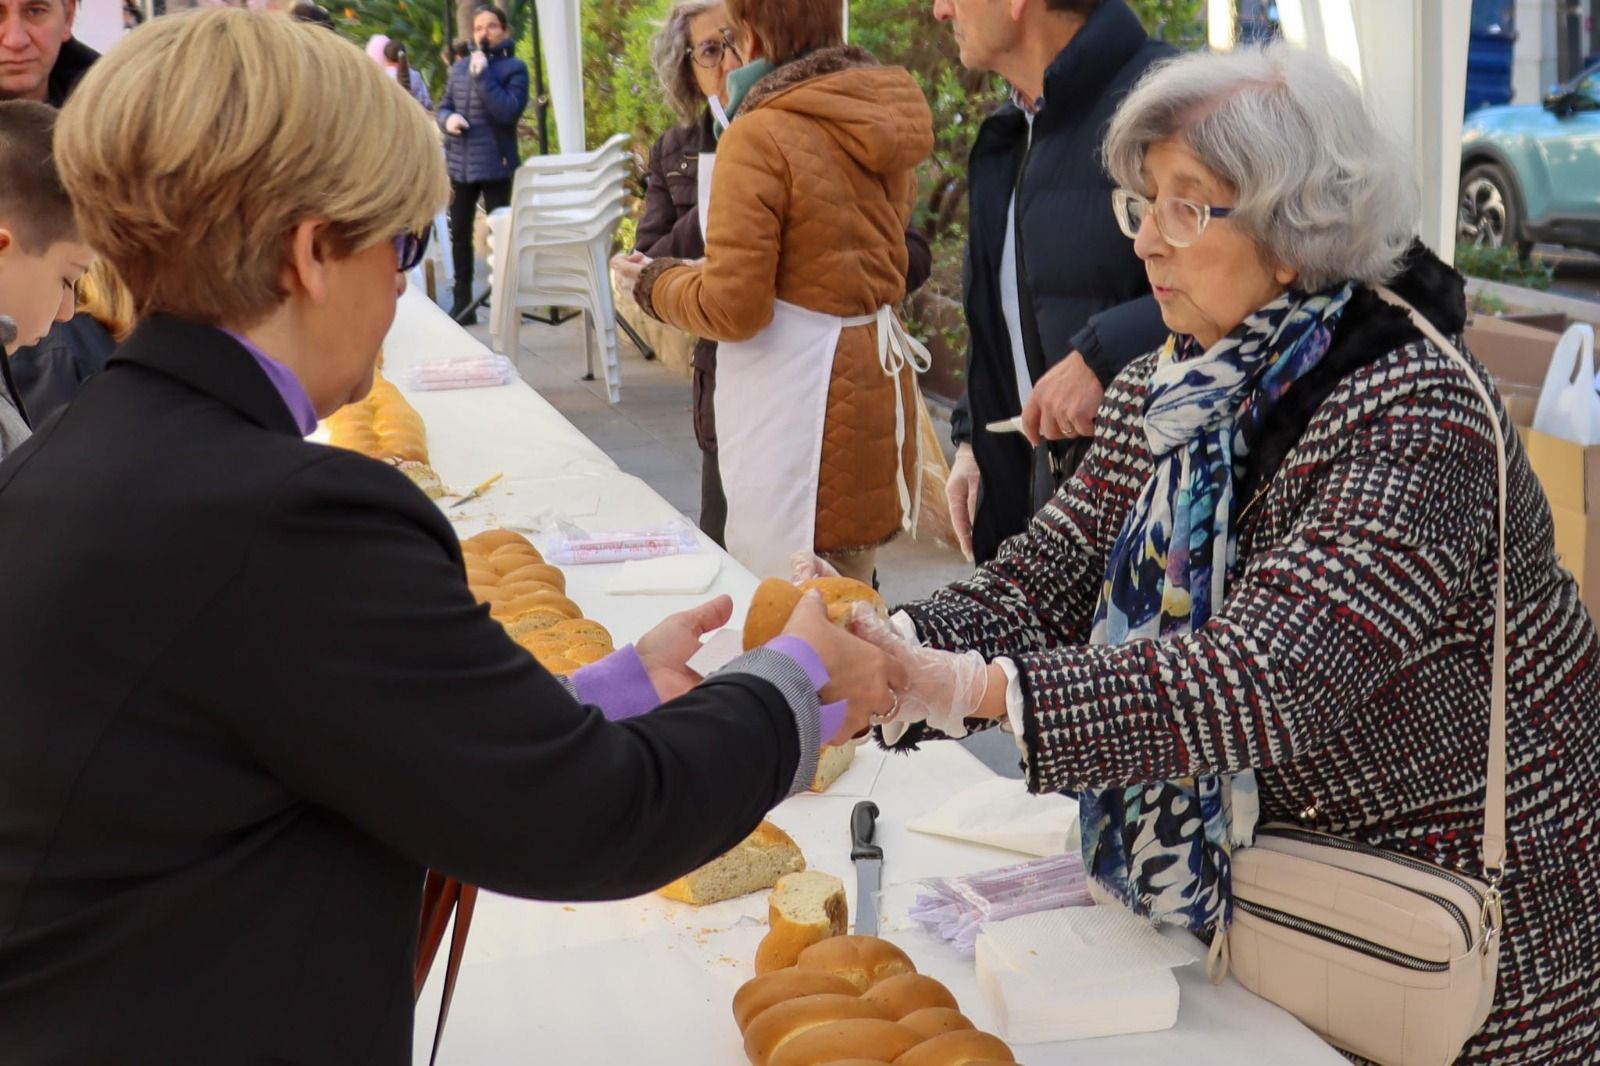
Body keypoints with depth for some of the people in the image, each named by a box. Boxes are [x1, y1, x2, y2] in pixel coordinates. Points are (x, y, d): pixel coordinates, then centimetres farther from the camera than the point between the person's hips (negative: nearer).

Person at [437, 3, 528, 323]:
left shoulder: (514, 68, -3)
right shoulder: (459, 67, 12)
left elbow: (509, 111, -17)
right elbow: (443, 107, 16)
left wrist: (482, 74, -18)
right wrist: (448, 119, -7)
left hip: (494, 165, -5)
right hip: (459, 164, 5)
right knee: (459, 234, 9)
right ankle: (462, 303, 18)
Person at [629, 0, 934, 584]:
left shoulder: (760, 137, -15)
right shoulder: (883, 120, 9)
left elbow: (732, 307, -16)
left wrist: (656, 284, 3)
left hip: (796, 398, -8)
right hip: (879, 377, 8)